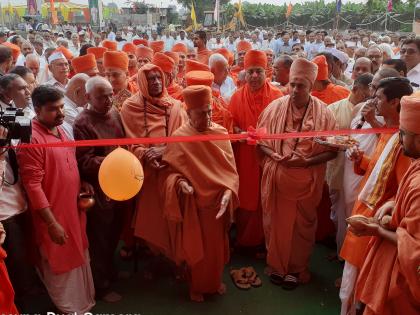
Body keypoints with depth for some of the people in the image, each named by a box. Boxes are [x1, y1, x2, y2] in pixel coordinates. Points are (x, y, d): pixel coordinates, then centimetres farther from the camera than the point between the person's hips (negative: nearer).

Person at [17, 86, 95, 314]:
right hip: (54, 214, -8)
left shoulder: (60, 129, 5)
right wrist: (52, 223, -22)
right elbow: (32, 185, -22)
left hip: (74, 209, 8)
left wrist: (81, 183, 3)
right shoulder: (31, 139, -21)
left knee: (79, 259, 23)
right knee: (61, 266, 10)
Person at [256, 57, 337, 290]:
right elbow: (260, 139, 1)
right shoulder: (275, 107, -4)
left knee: (302, 226, 14)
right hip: (276, 177, 1)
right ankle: (276, 265, 35)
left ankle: (296, 269, 34)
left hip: (306, 181, -1)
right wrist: (274, 155, -17)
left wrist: (306, 161, -20)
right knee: (276, 223, 13)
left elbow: (332, 149, -6)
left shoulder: (323, 113, -8)